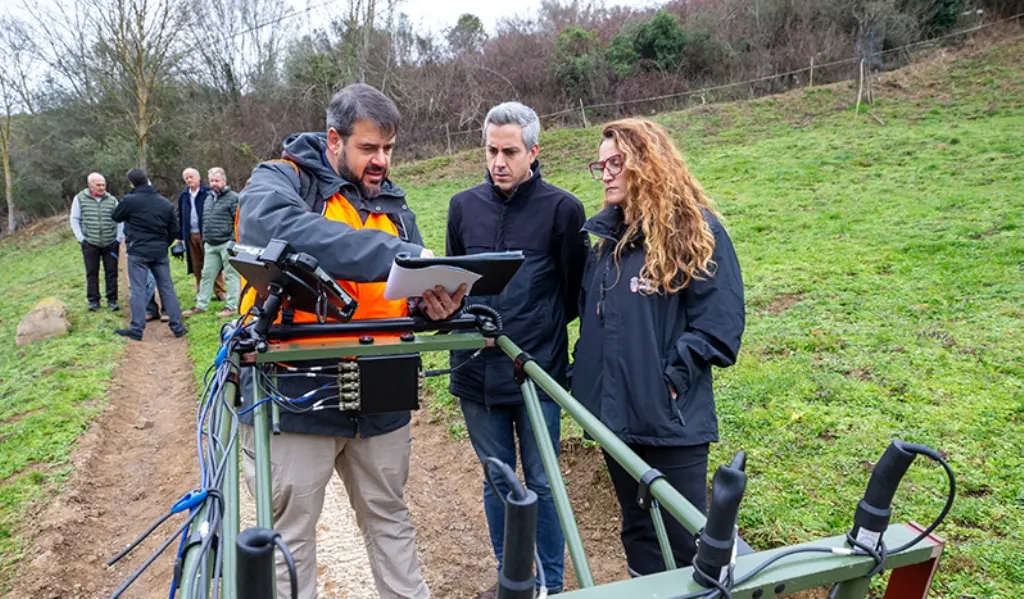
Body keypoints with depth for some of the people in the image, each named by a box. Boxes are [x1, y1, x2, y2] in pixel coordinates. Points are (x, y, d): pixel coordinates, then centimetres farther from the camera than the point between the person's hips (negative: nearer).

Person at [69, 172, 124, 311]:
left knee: (111, 273, 3)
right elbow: (74, 220, 4)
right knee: (92, 273, 5)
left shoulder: (112, 200, 4)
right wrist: (81, 239, -3)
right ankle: (93, 301, 13)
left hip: (110, 243, 1)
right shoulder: (80, 199, 1)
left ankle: (112, 300, 10)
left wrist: (119, 239, 1)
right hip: (90, 244, -1)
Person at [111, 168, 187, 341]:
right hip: (160, 252, 4)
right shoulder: (165, 202, 4)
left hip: (138, 252, -4)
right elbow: (174, 229, 9)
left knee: (138, 290, 1)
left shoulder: (129, 200, -9)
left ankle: (137, 328, 1)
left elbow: (116, 217, 9)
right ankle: (177, 326, 10)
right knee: (167, 288, 9)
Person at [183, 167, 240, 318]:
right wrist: (205, 240, 21)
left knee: (231, 275, -1)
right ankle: (201, 305, 18)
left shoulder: (233, 198, -7)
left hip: (227, 244, -8)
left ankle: (232, 307, 5)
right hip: (210, 245, 8)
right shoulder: (209, 198, 18)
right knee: (207, 275, 11)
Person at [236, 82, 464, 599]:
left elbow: (411, 294, 12)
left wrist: (436, 304, -13)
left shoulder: (393, 205, 12)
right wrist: (401, 256, -35)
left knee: (390, 519, 20)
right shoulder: (277, 182, -6)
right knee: (289, 534, 9)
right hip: (293, 395, -5)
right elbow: (286, 232, -30)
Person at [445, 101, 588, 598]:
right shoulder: (463, 205, 6)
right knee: (497, 479, 16)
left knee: (541, 482, 7)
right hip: (477, 369, 3)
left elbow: (574, 291, 2)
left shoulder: (561, 207, -5)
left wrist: (539, 327, 2)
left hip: (538, 368, -3)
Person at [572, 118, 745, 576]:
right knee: (637, 530, 20)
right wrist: (587, 374, 8)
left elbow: (719, 324, -12)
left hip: (672, 417, -6)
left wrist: (672, 379, -17)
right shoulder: (601, 233, 11)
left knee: (685, 539, 5)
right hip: (614, 411, 6)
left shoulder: (698, 231, -8)